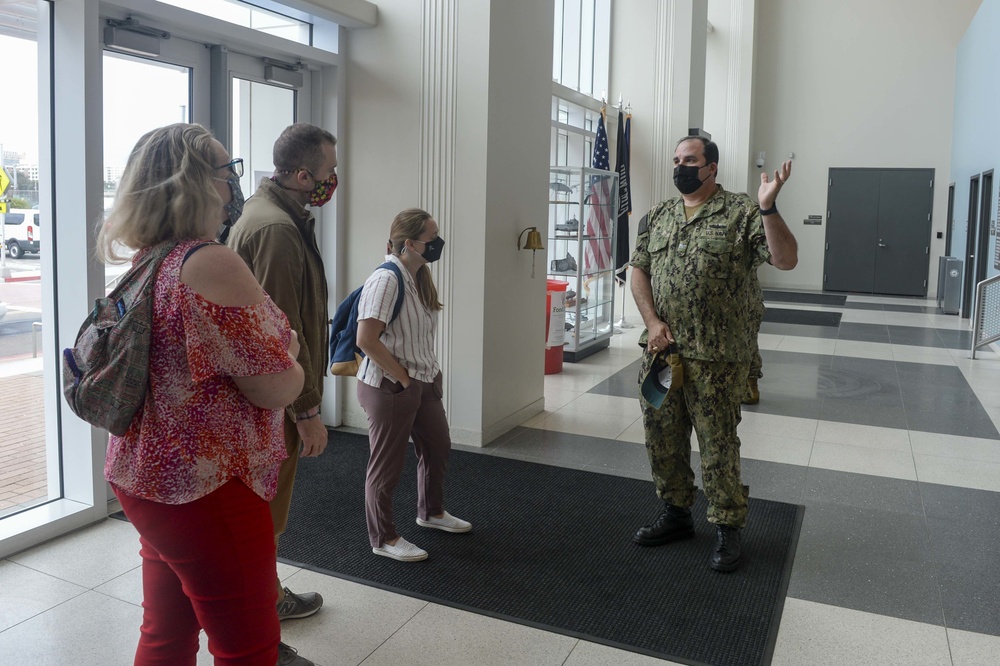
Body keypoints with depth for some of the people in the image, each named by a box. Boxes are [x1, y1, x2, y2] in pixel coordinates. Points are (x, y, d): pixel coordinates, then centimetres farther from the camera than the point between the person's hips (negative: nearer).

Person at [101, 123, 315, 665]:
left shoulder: (147, 261, 8)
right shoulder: (211, 263, -22)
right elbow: (275, 388, -19)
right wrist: (290, 357, 2)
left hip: (144, 477, 10)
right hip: (205, 487, -9)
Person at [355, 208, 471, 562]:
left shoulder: (419, 277, 7)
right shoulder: (386, 279, -22)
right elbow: (366, 339, -27)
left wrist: (429, 373, 9)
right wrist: (404, 378, -19)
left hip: (423, 382, 9)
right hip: (388, 387, -9)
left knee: (438, 447, 22)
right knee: (387, 464, 6)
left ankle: (431, 512, 46)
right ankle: (384, 539, 24)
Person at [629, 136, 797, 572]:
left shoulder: (742, 213, -4)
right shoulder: (658, 216, 12)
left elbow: (786, 260, -13)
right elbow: (639, 271, 10)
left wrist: (768, 207, -26)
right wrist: (653, 322, -4)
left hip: (715, 356, -5)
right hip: (660, 350, 6)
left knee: (718, 445, 3)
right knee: (662, 438, 13)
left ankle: (727, 528, 19)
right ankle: (675, 513, 32)